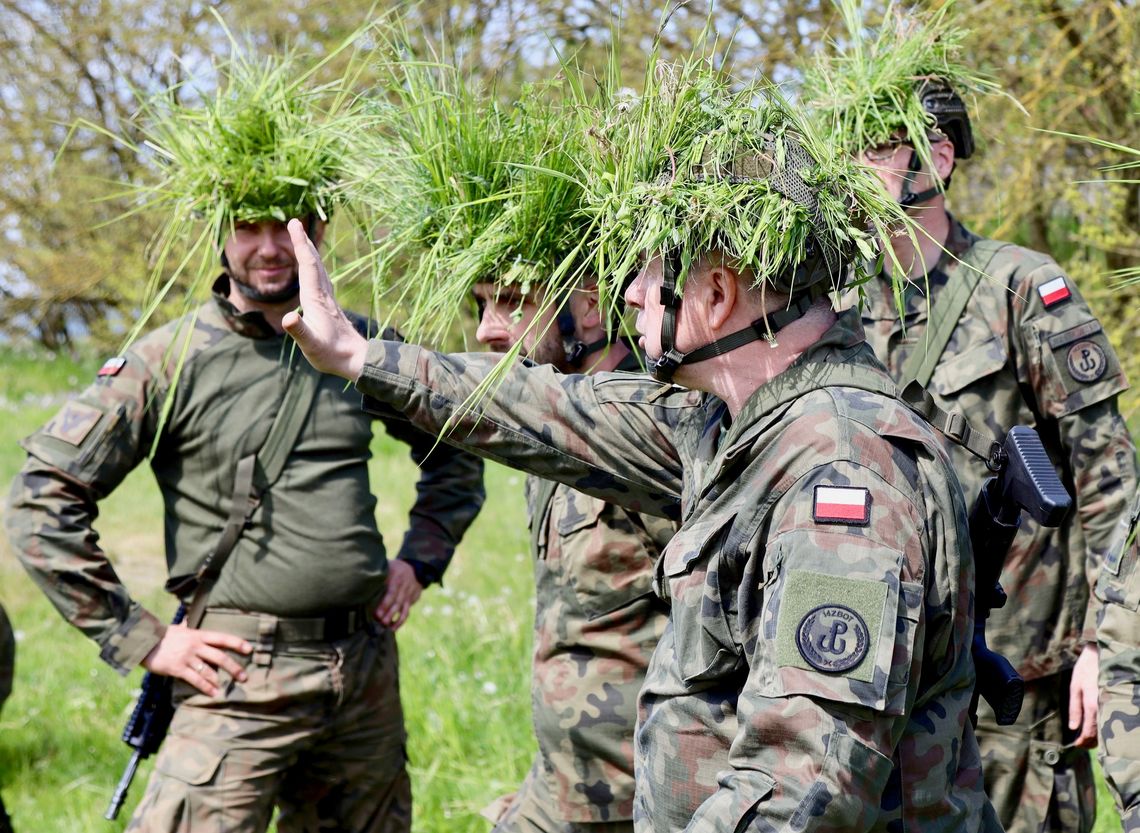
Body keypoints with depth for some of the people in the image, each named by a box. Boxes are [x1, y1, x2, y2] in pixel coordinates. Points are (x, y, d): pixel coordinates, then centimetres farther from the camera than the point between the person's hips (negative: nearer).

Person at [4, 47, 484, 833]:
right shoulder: (169, 362, -6)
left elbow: (455, 452, 25)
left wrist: (420, 560, 11)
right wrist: (139, 639, -10)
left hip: (367, 671, 5)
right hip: (244, 679, -5)